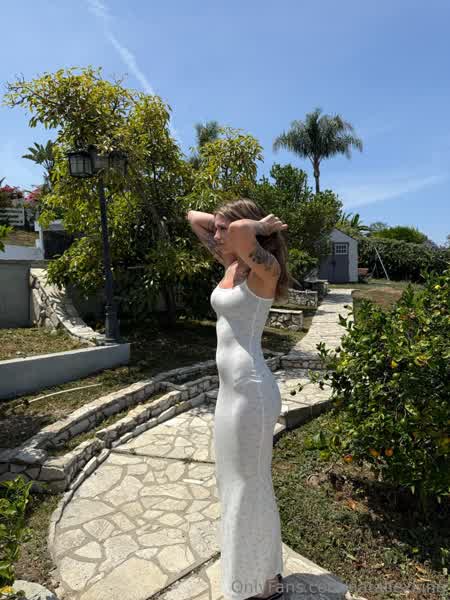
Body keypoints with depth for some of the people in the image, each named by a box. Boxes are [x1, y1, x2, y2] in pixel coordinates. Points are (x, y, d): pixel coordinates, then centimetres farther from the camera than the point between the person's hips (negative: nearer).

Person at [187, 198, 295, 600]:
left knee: (250, 486, 8)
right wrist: (221, 223, 7)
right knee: (237, 483, 22)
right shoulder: (231, 264, 10)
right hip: (231, 388, 9)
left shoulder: (264, 269, -14)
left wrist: (260, 226, -16)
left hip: (251, 390, -9)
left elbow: (240, 232, -36)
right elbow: (193, 218, 19)